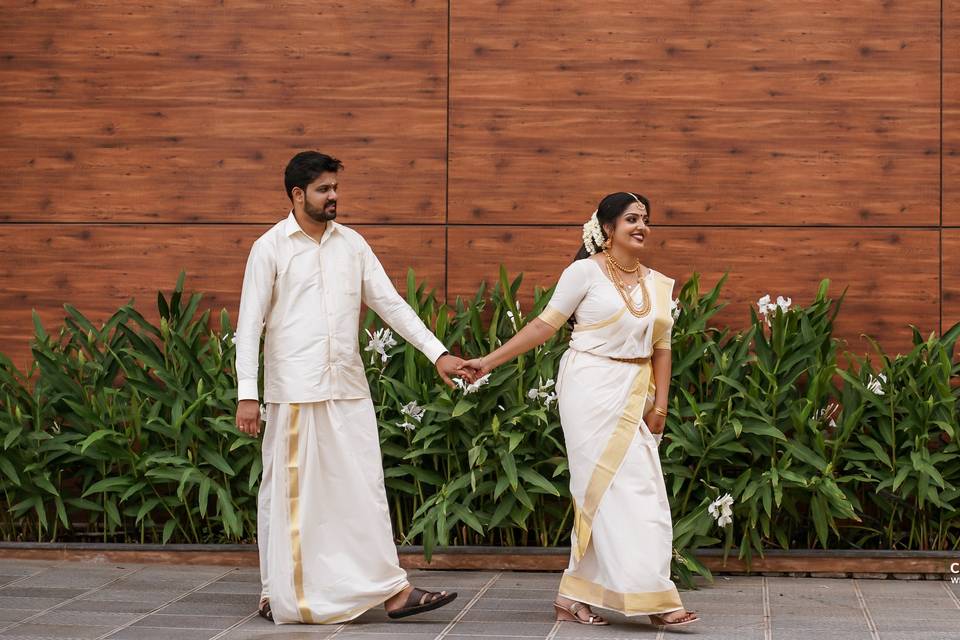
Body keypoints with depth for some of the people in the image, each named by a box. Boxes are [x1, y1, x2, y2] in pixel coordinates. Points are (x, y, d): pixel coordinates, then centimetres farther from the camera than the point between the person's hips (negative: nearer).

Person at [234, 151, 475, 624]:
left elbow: (391, 304, 11)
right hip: (293, 391, -4)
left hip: (348, 389, 4)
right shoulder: (270, 248, -2)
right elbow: (249, 323, -4)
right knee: (288, 492, 3)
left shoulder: (352, 244, 11)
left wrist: (438, 353, 3)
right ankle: (278, 595, 14)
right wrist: (247, 393, -11)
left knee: (365, 488, 2)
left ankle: (392, 590, 3)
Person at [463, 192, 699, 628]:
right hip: (592, 390, -6)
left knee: (599, 495, 5)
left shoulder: (657, 285, 13)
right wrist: (490, 361, -5)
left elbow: (661, 348, 13)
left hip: (633, 396, 6)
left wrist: (660, 405, 4)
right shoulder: (586, 271, -3)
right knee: (620, 488, -8)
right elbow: (546, 324, -2)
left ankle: (574, 597, 11)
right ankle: (652, 598, -9)